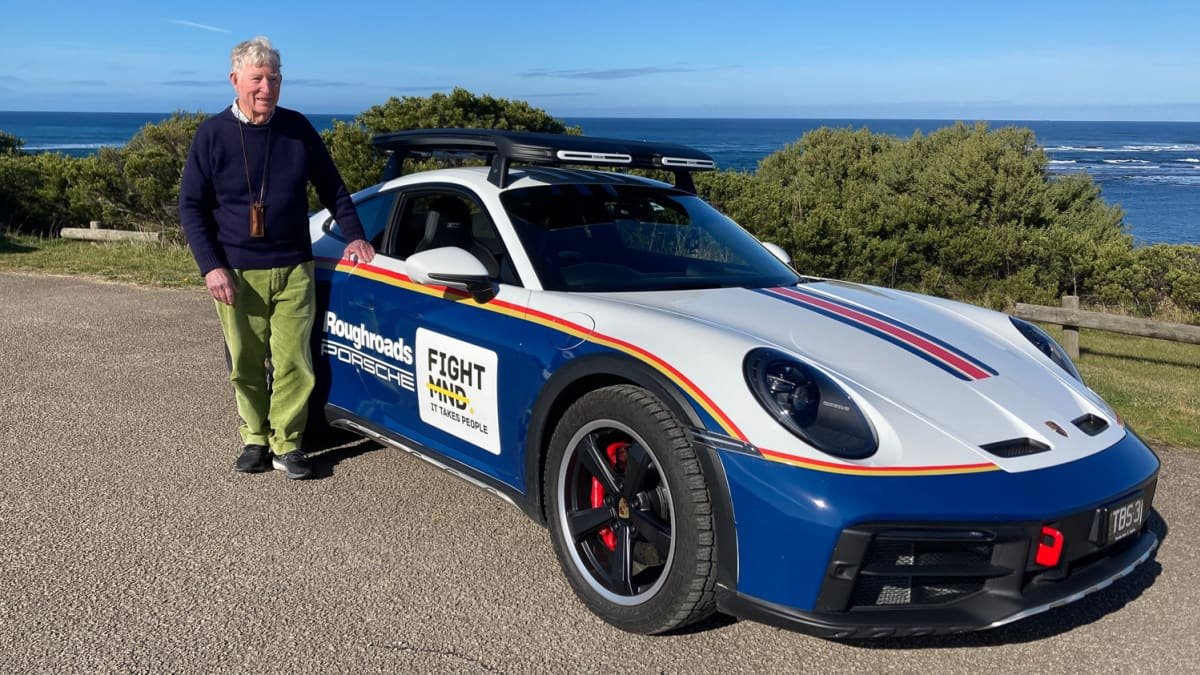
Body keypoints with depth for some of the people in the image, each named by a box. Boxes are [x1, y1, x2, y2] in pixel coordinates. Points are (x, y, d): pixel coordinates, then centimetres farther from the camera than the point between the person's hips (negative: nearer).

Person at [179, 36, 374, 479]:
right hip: (236, 274, 0)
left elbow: (332, 187, 14)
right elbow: (190, 205, 1)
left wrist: (353, 235, 3)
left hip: (293, 271, 1)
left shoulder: (298, 128, 4)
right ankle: (255, 439, 25)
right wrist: (211, 266, -8)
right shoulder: (213, 134, -1)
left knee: (293, 363, -1)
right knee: (246, 366, 8)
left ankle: (287, 445, 12)